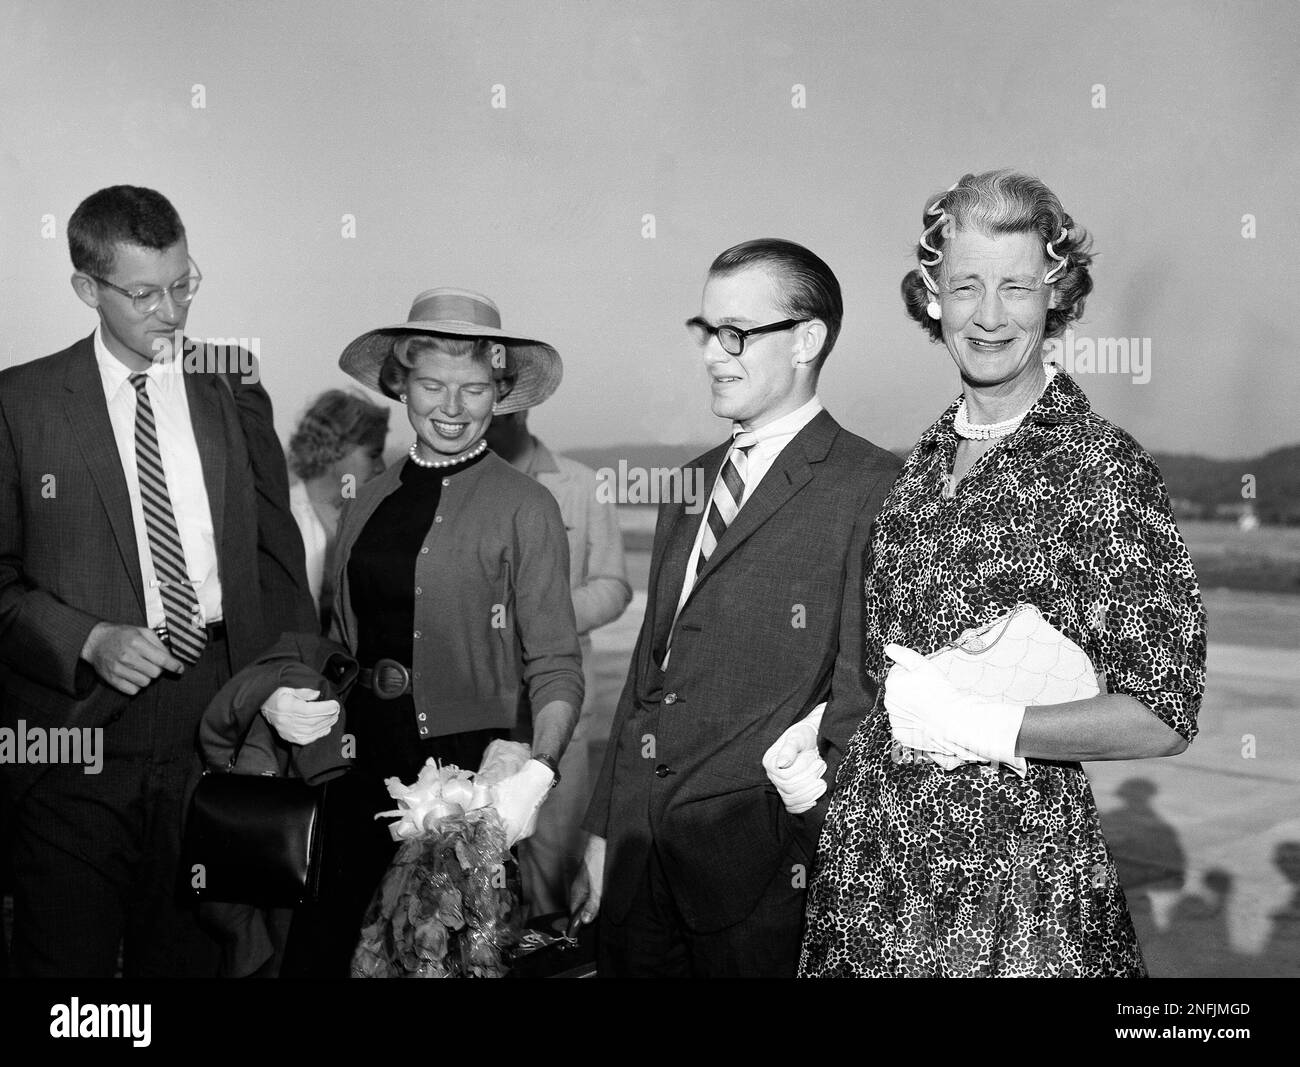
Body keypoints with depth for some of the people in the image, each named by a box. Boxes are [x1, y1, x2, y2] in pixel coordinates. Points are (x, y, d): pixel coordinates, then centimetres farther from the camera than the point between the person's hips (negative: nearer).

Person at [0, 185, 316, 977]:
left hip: (215, 725, 2)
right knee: (67, 954, 6)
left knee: (189, 954, 11)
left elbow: (277, 554, 9)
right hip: (76, 729, -2)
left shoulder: (235, 390, 7)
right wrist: (88, 640, -14)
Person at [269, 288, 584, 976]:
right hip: (365, 764, 4)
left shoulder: (525, 509, -7)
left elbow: (554, 667, -10)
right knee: (316, 949, 5)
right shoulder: (367, 504, 9)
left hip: (468, 769, -4)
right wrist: (286, 698, -1)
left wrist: (539, 771, -25)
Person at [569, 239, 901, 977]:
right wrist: (604, 832, 14)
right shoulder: (694, 483, 14)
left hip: (756, 864, -6)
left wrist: (821, 773, -25)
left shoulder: (871, 488, -9)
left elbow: (863, 679, -11)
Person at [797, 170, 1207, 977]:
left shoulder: (1107, 469, -12)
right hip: (874, 848, 5)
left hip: (1019, 875, -5)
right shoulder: (928, 458, 5)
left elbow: (1164, 713, -14)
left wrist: (976, 726, -16)